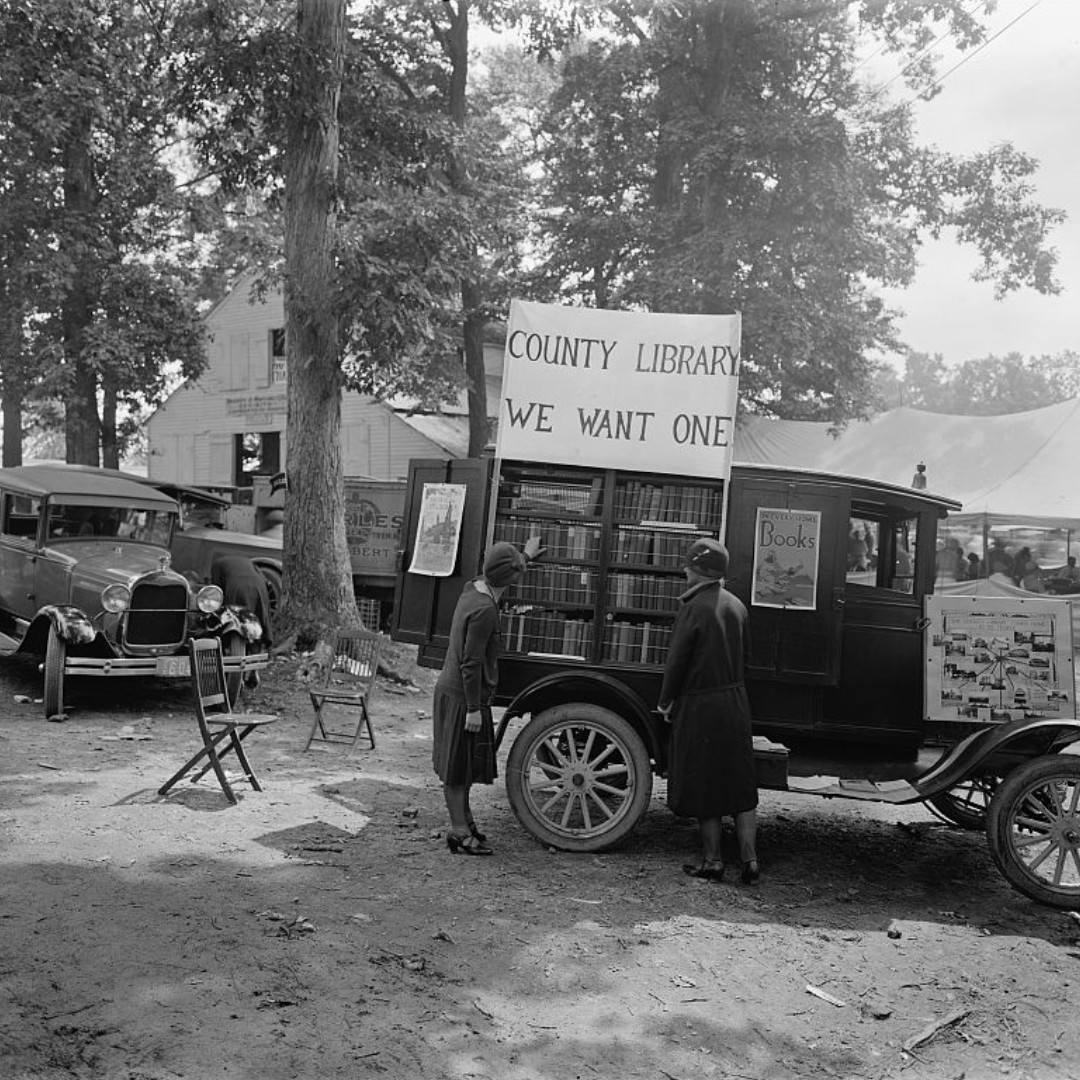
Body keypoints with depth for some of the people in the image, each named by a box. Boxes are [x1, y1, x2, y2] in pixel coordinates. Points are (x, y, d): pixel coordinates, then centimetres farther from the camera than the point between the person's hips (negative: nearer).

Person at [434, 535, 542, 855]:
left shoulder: (472, 589, 3)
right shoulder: (484, 610, -24)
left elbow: (498, 576, 28)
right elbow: (471, 663, -25)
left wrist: (526, 555, 42)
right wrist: (473, 708, -22)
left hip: (449, 689, 9)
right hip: (463, 697, -9)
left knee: (460, 765, 19)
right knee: (458, 766, 0)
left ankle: (464, 820, 32)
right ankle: (460, 832, 9)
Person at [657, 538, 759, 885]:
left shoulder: (694, 608, -16)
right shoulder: (736, 605, 6)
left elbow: (677, 659, -13)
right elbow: (743, 656, 12)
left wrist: (666, 701, -2)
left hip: (700, 708, -6)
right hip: (736, 702, 6)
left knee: (704, 787, 6)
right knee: (740, 785, 11)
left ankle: (712, 861, 14)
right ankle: (749, 860, 13)